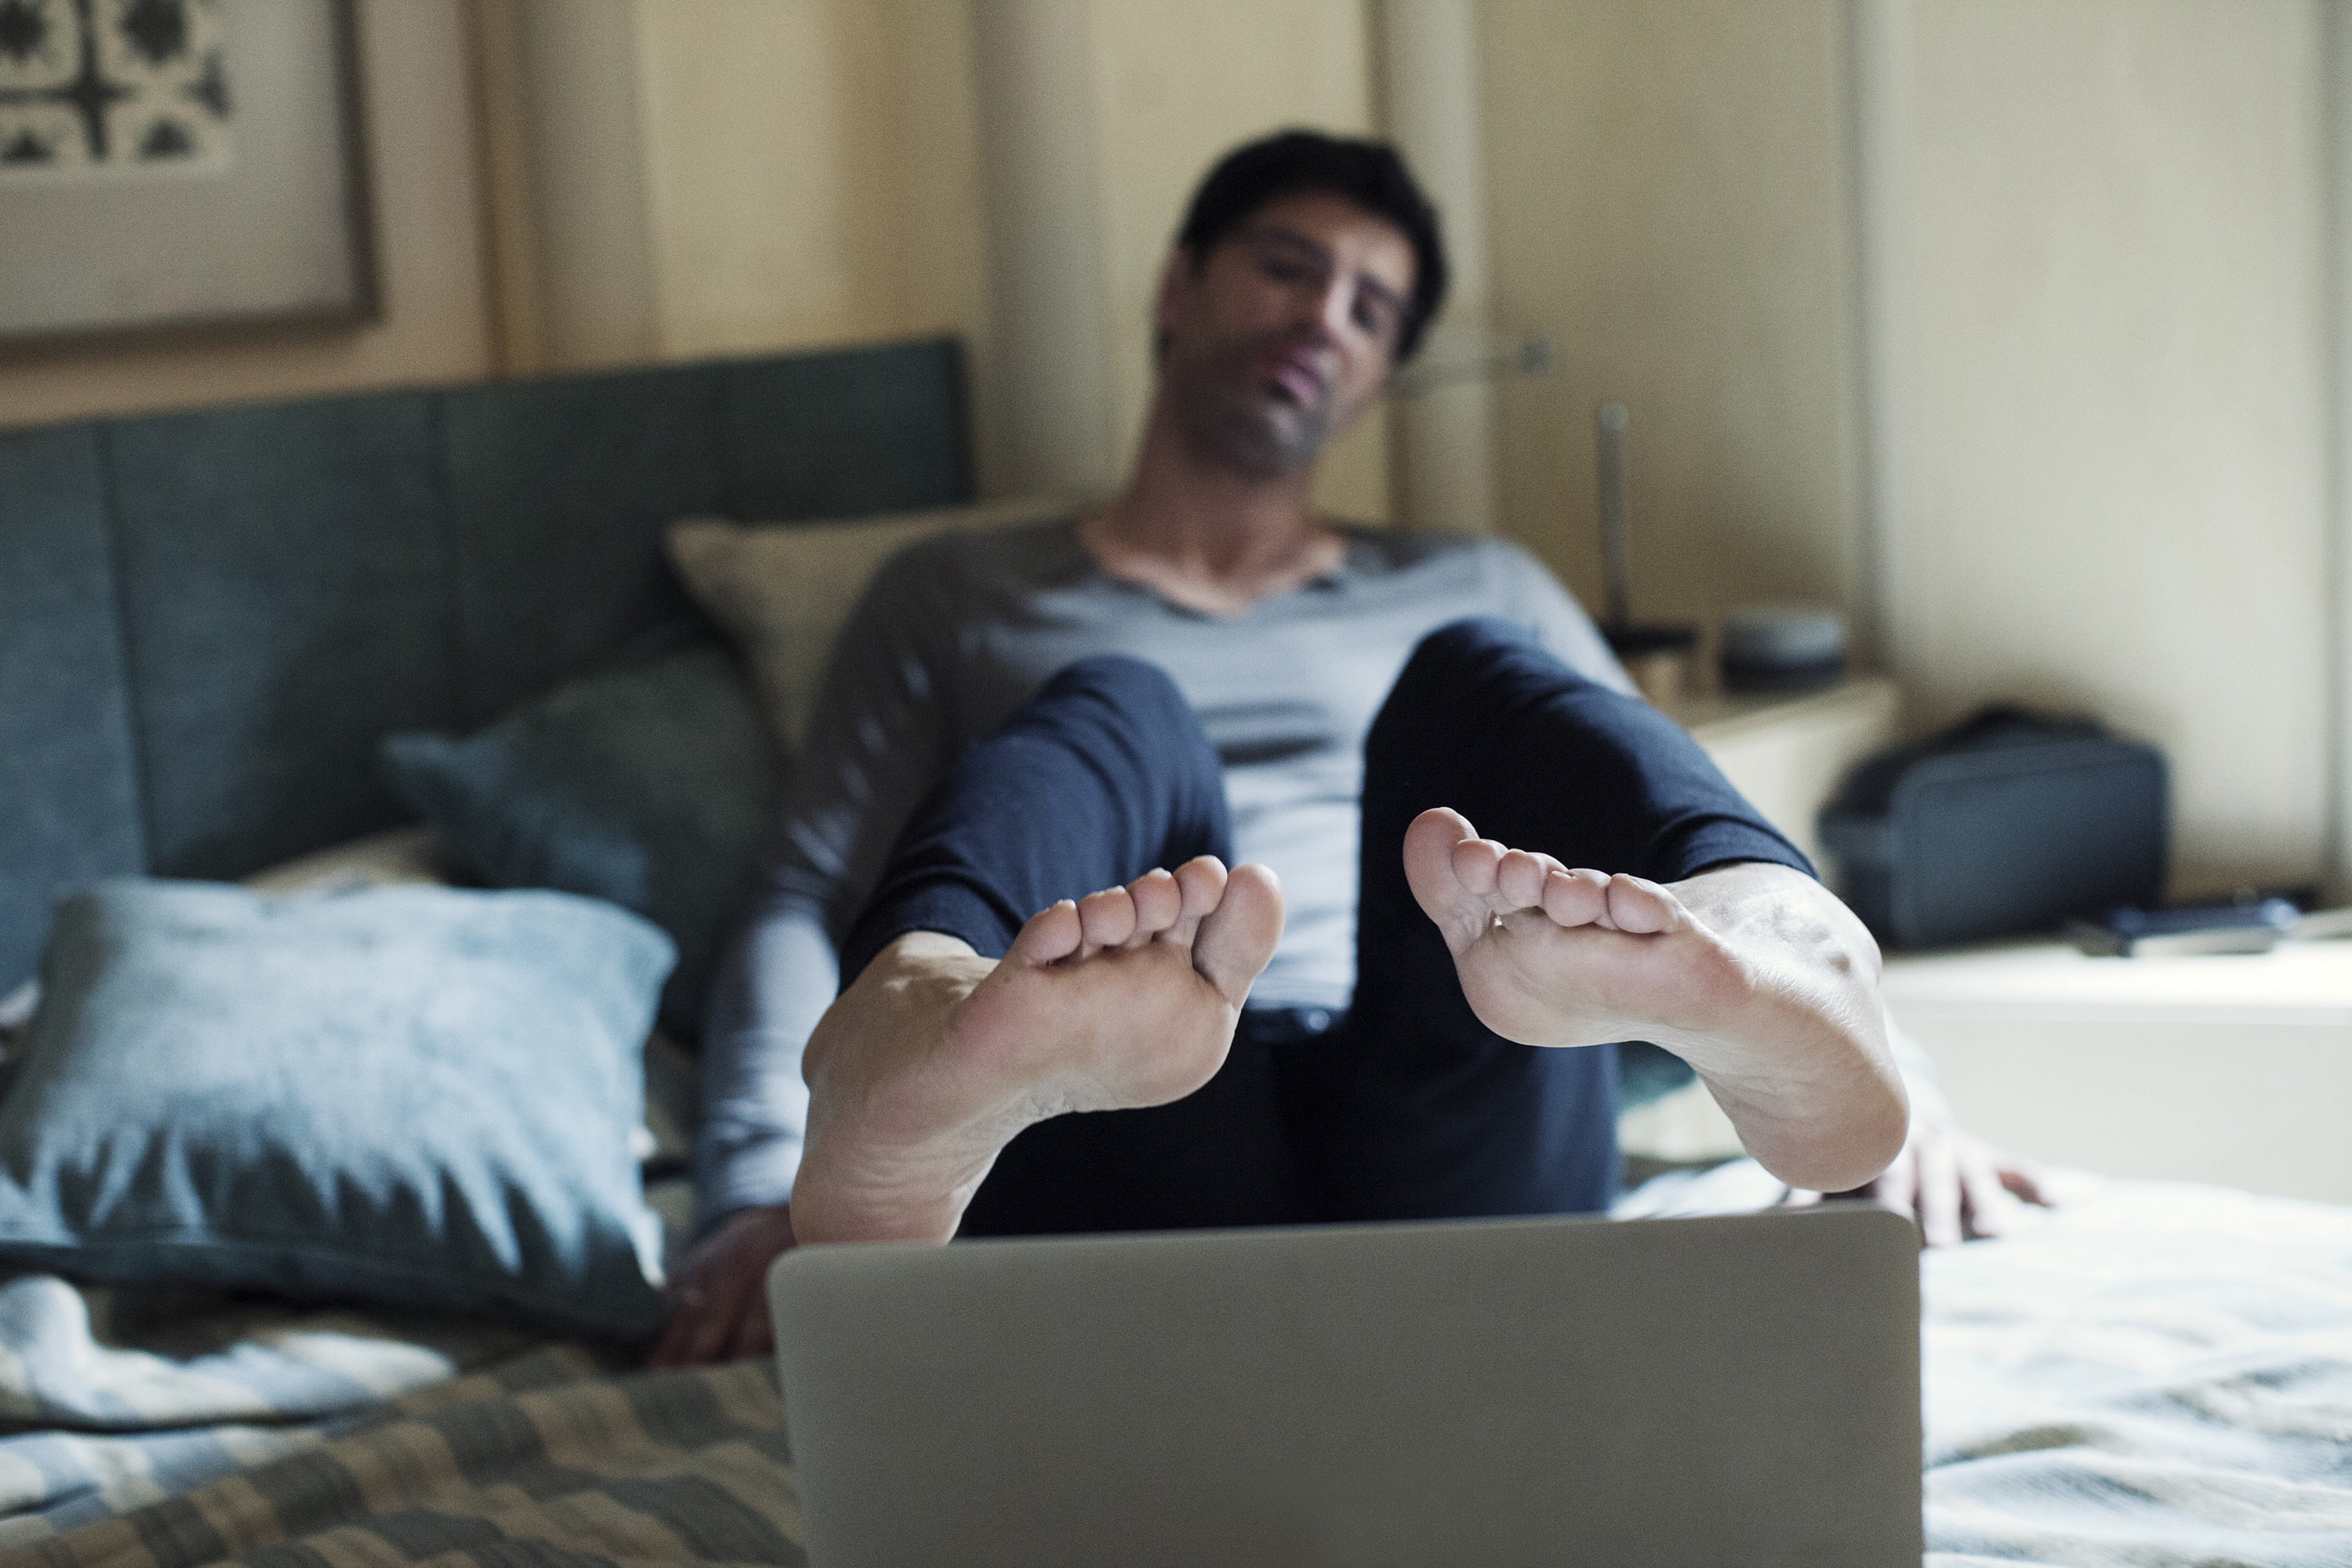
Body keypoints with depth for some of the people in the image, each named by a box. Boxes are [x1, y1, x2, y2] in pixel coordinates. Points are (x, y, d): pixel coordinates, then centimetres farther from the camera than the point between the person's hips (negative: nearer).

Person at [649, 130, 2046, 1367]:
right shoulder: (953, 600, 26)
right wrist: (758, 1194, -7)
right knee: (1115, 713, -28)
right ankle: (910, 1063, -64)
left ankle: (1794, 976, -58)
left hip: (1446, 1160, 1)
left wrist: (1906, 1105, 1)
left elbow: (1685, 838, 19)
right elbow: (805, 908, 14)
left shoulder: (1474, 590, 30)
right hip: (1139, 1147, -1)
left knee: (1474, 672, -24)